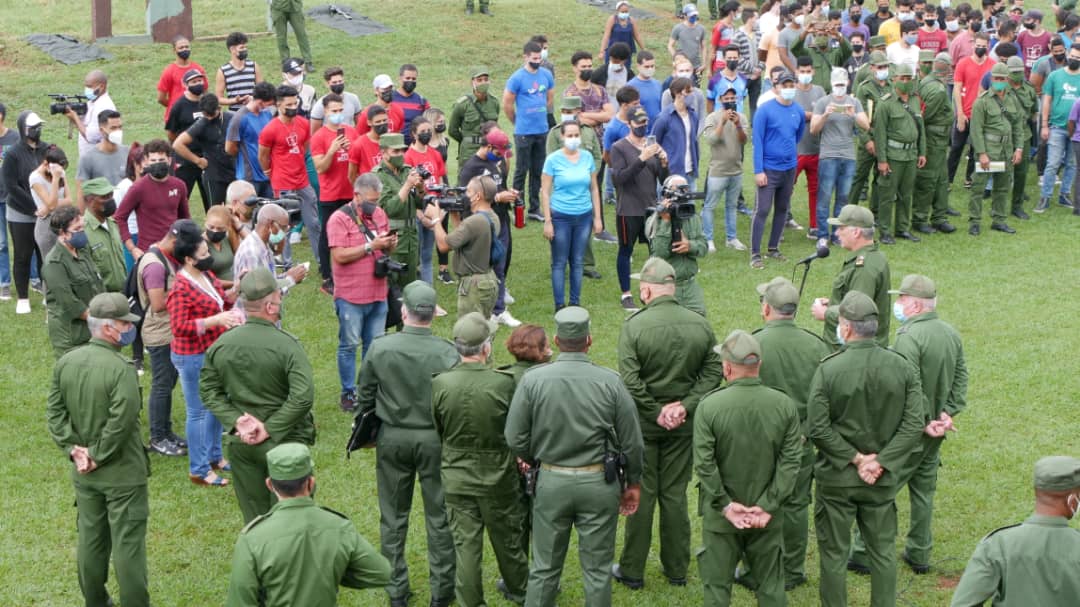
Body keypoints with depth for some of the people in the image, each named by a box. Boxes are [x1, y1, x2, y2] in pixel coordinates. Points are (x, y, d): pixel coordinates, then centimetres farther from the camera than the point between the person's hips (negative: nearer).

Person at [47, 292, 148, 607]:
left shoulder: (65, 362, 0)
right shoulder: (121, 369, -23)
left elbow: (55, 411, 2)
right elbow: (121, 422, -26)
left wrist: (74, 448, -1)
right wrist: (99, 455, -14)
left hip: (84, 474, 7)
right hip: (122, 474, -7)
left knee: (91, 539, 19)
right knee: (128, 544, 3)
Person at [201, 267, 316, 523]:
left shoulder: (221, 345, -4)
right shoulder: (287, 345, -18)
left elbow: (209, 391, 1)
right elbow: (303, 396, -24)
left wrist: (236, 421, -5)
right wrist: (270, 429, -16)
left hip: (241, 444, 4)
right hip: (284, 444, -4)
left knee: (254, 518, 16)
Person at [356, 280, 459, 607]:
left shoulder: (380, 348, -12)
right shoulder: (447, 352, -17)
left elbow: (364, 396, -1)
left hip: (391, 438, 1)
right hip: (435, 440, -1)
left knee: (393, 517, 15)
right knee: (439, 517, 12)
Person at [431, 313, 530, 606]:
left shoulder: (440, 384, -16)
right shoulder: (504, 382, -22)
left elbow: (435, 431, -1)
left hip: (456, 478, 1)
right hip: (498, 477, 0)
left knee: (465, 544, 11)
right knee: (507, 538, 20)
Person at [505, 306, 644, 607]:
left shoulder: (532, 380, -10)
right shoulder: (610, 381, -11)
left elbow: (515, 439, -6)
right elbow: (632, 441, -4)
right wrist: (633, 482, 10)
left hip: (551, 483, 1)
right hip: (600, 483, -1)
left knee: (544, 569, 13)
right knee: (597, 570, 11)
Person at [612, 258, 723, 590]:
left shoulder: (634, 326, -17)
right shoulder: (700, 325, -5)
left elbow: (629, 381, -21)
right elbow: (713, 372, -5)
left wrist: (656, 412, -12)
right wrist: (685, 406, -9)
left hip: (642, 423, -3)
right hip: (684, 424, 3)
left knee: (640, 496, 8)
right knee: (675, 494, 14)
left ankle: (632, 571, 17)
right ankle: (676, 569, 23)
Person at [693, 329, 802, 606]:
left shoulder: (709, 405, -15)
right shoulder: (784, 405, -7)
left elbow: (704, 464, -17)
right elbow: (790, 462, -10)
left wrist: (726, 505, -12)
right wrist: (768, 506, -10)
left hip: (721, 514, -2)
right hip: (767, 516, 2)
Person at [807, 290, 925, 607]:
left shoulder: (828, 369, -16)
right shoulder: (902, 367, -6)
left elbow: (818, 428, -18)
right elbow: (914, 424, -9)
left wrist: (856, 459, -11)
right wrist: (880, 462, -10)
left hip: (836, 477, -3)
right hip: (883, 480, 3)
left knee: (834, 554, 10)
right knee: (884, 551, 16)